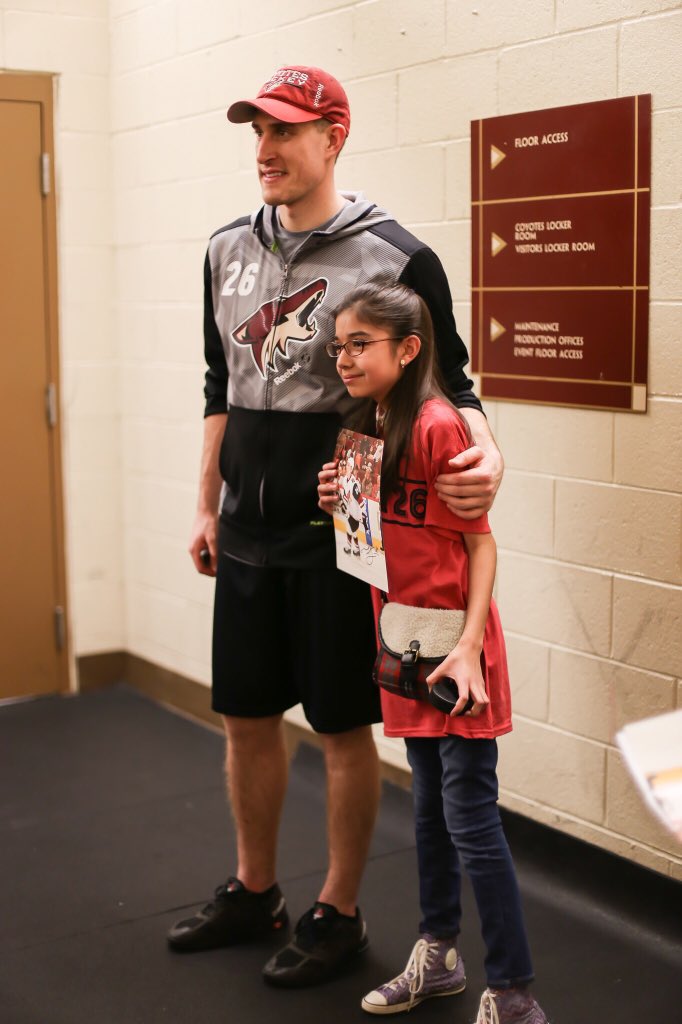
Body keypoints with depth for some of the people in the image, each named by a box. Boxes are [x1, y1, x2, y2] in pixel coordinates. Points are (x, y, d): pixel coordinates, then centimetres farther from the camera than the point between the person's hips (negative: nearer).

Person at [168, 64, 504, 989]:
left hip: (339, 540, -5)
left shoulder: (395, 258, -10)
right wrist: (208, 506, 15)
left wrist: (485, 450, -26)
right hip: (248, 539, 6)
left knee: (343, 729, 6)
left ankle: (339, 913, 25)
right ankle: (253, 893, 35)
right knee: (246, 718, 16)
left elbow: (446, 379, -5)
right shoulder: (228, 252, 7)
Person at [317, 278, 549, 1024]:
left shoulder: (438, 426, -17)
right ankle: (437, 957, 34)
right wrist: (343, 504, -3)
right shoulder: (371, 428, 8)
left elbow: (480, 542, -16)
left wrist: (468, 647, -23)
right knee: (430, 805, 19)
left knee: (470, 820, -3)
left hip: (452, 646, -8)